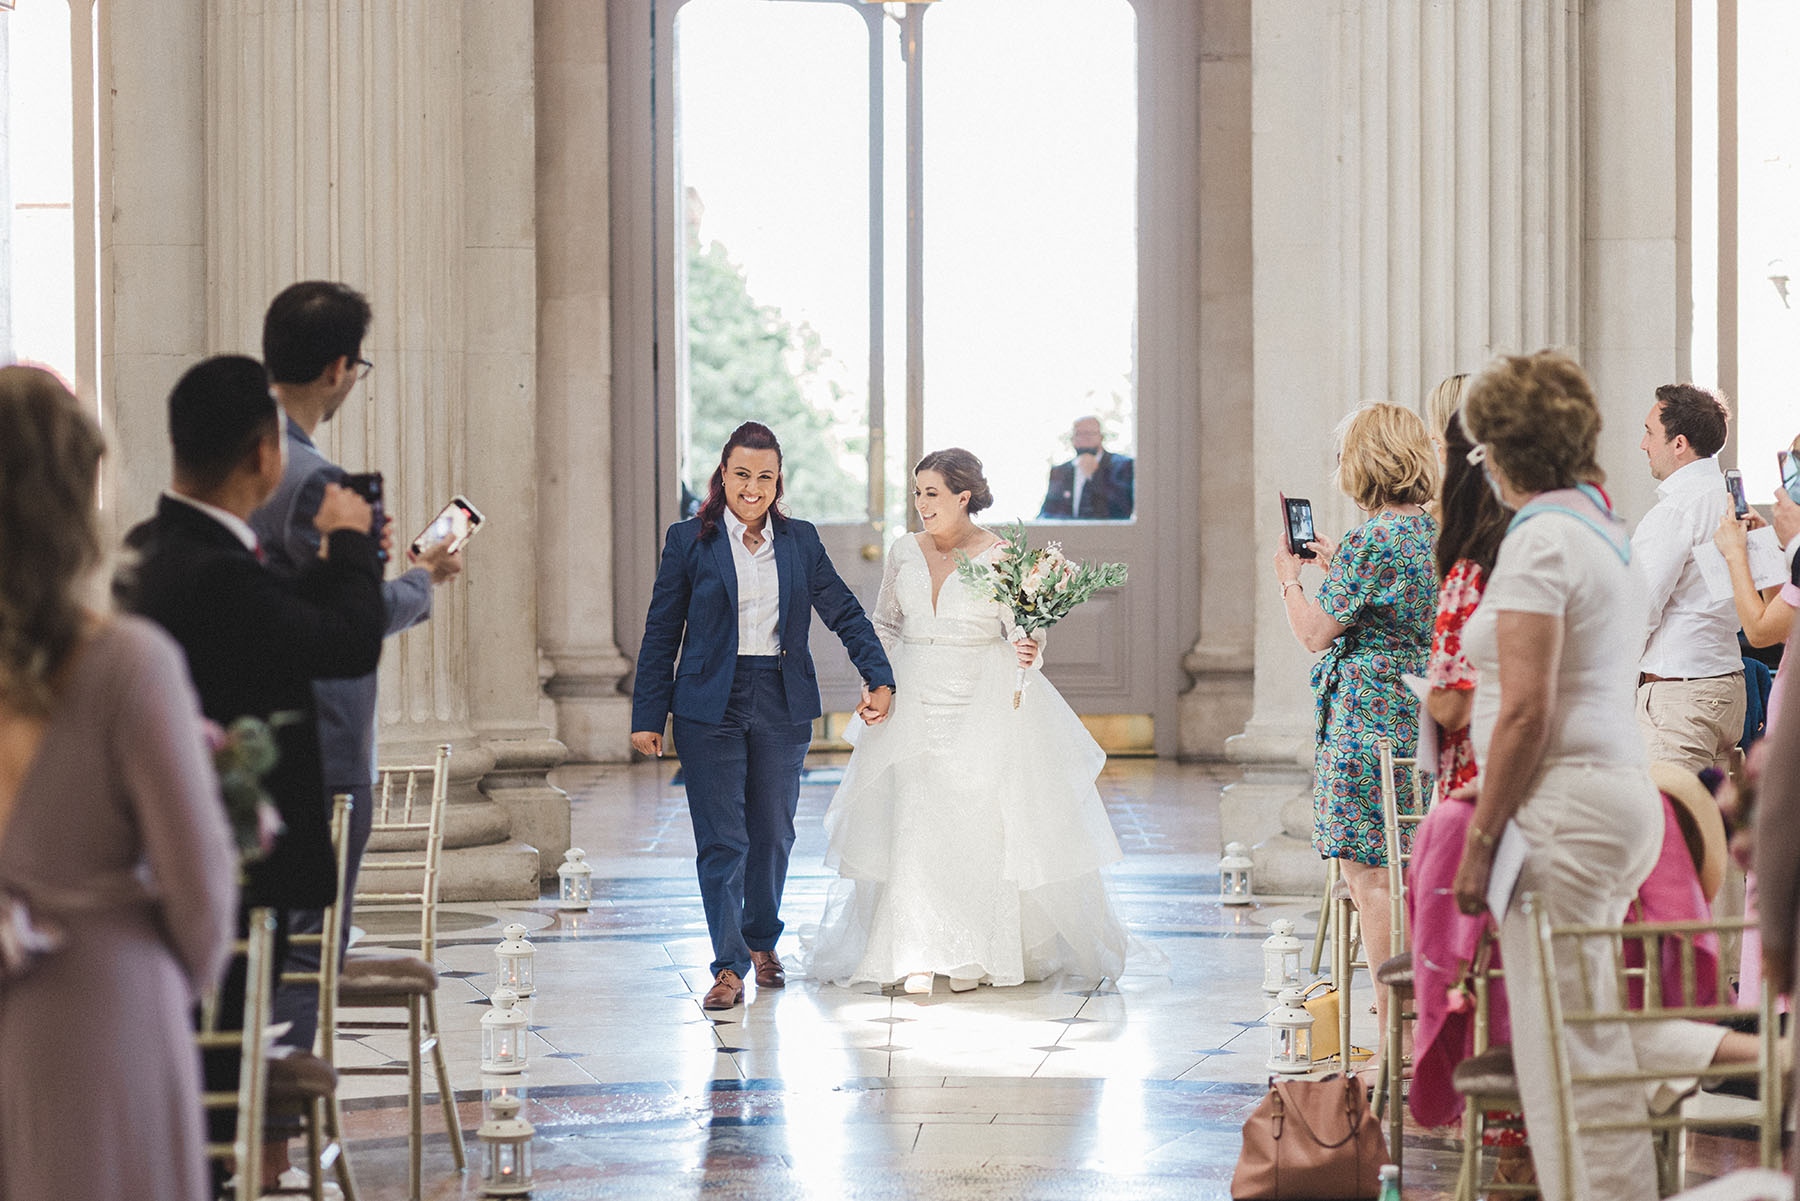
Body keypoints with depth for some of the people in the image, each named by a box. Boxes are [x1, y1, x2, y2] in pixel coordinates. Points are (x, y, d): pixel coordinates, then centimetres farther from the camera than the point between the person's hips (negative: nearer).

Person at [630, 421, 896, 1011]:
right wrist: (648, 715, -2)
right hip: (710, 705, -3)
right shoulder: (689, 541, 0)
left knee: (773, 833, 10)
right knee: (721, 840, -5)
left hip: (782, 706, 3)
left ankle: (762, 940, 31)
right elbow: (661, 634, 2)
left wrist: (879, 677, -3)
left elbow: (844, 612, 9)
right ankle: (729, 967, -2)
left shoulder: (800, 541, 7)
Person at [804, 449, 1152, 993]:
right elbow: (884, 626, 15)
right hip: (914, 701, 3)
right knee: (914, 822, -2)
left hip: (981, 704, -3)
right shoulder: (905, 552, 6)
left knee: (977, 821, -1)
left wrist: (1028, 653, -28)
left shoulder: (1001, 557, -6)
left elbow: (1022, 633, -6)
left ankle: (975, 954, 10)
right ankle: (919, 953, 4)